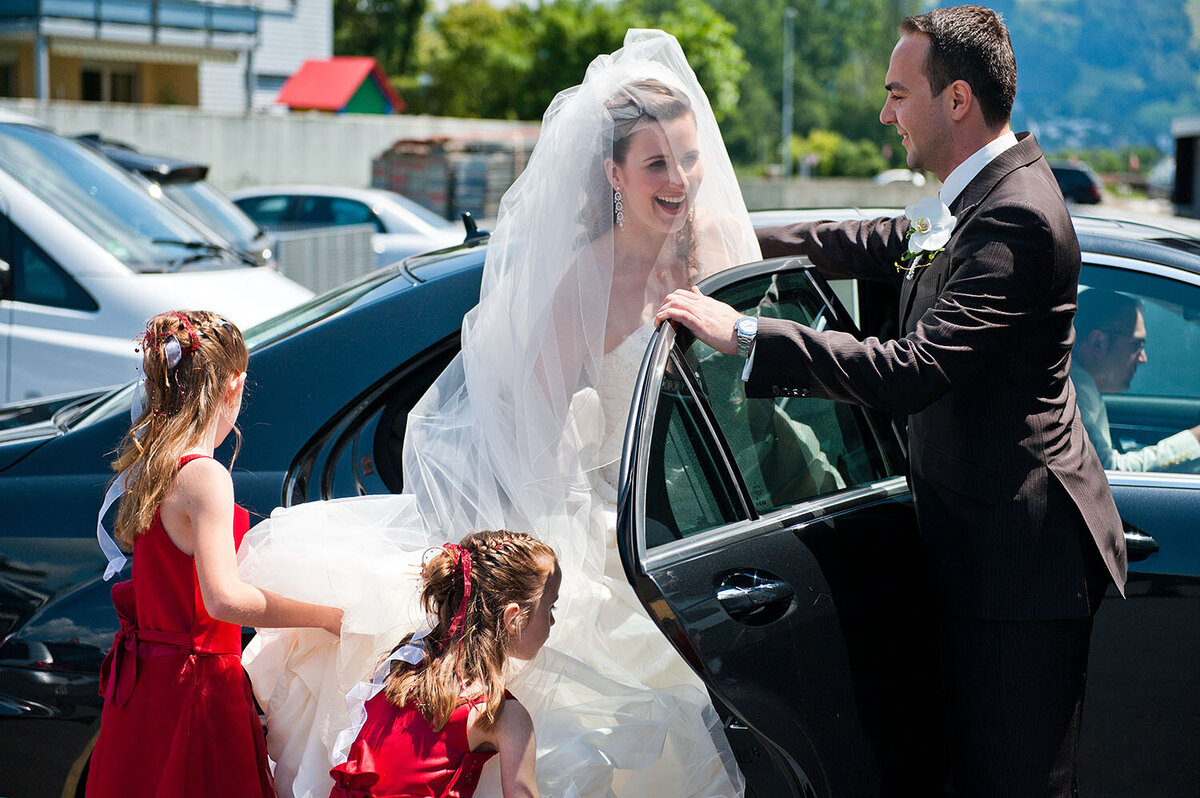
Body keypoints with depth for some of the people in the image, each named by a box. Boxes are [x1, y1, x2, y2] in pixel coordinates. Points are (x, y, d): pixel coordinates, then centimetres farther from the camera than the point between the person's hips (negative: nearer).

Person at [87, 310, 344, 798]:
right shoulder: (204, 477, -19)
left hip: (144, 680, 9)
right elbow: (224, 598, -27)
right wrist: (327, 617, -23)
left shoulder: (145, 469, 8)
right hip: (194, 686, -9)